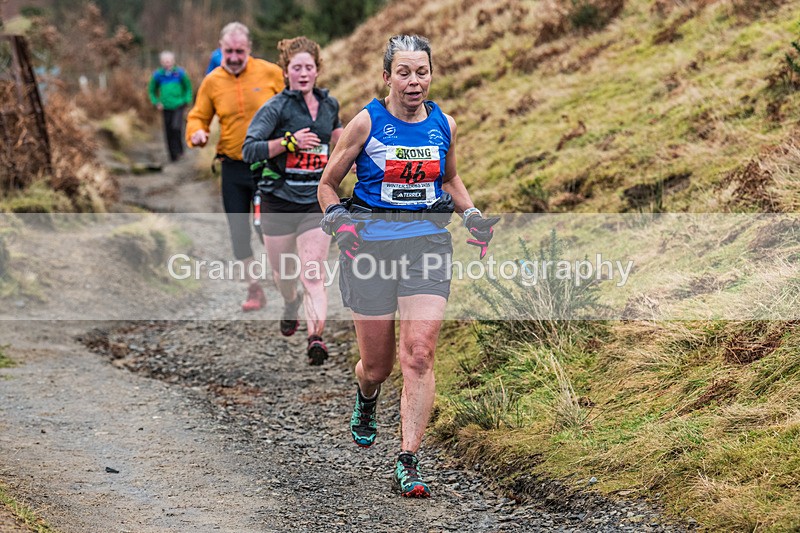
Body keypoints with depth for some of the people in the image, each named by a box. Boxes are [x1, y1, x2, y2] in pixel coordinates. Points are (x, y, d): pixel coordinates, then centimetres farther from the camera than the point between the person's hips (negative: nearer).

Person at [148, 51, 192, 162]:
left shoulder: (179, 73, -3)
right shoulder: (157, 75, -1)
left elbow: (188, 87, 10)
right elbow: (152, 90, 13)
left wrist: (186, 100, 0)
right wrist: (156, 102, 1)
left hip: (179, 106, -2)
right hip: (166, 107, 2)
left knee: (176, 127, -20)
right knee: (168, 132, 3)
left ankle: (179, 150, -3)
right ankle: (173, 155, 14)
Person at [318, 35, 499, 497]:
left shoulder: (444, 125, 4)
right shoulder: (367, 122, -5)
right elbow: (328, 184, 6)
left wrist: (473, 215, 8)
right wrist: (338, 221, -12)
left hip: (428, 241, 1)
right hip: (371, 241, -1)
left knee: (419, 354, -14)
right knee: (377, 365, 7)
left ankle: (409, 461, -9)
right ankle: (366, 399, 45)